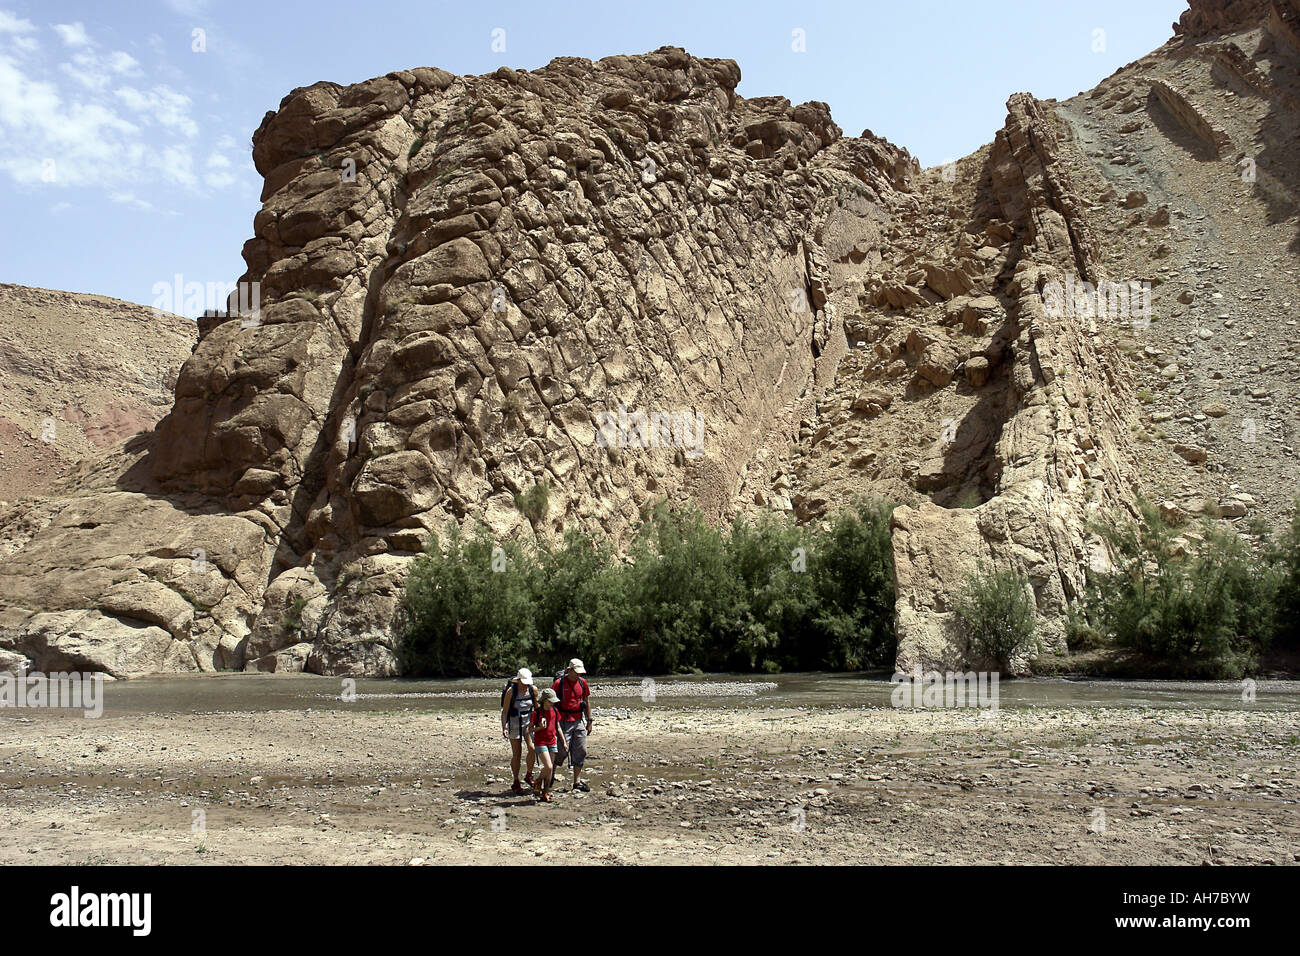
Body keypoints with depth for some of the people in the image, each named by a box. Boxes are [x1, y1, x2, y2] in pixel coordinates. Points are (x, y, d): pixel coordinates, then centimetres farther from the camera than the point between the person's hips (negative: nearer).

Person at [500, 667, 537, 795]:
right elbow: (504, 711, -12)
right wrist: (504, 728, -19)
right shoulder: (511, 691, -16)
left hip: (529, 721, 3)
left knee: (533, 748, -15)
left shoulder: (533, 689, -6)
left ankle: (529, 776, 7)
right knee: (517, 754, 0)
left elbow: (536, 706, 10)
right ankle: (516, 782, 16)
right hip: (514, 723, -3)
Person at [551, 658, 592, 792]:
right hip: (564, 721, -5)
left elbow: (587, 701, 15)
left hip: (579, 721, 5)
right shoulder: (559, 683, -9)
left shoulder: (582, 682, 6)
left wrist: (589, 721, 13)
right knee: (562, 750, -7)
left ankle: (577, 781, 14)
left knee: (581, 751, 6)